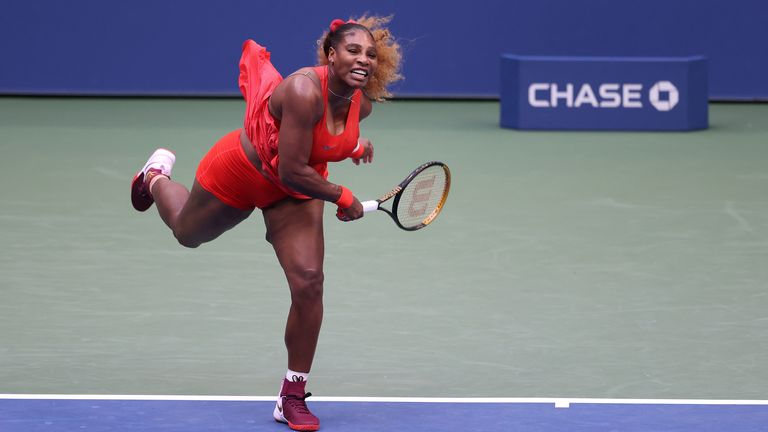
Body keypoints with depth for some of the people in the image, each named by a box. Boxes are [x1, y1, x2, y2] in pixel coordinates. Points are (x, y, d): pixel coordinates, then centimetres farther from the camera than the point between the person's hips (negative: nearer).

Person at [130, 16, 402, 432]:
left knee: (308, 282, -13)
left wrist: (353, 147, -1)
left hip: (294, 193, 4)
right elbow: (291, 170, -36)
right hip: (241, 171, -4)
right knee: (188, 233, 25)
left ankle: (292, 398, 0)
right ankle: (157, 176, 62)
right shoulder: (304, 91, -39)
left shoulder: (361, 103, -15)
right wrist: (342, 198, -28)